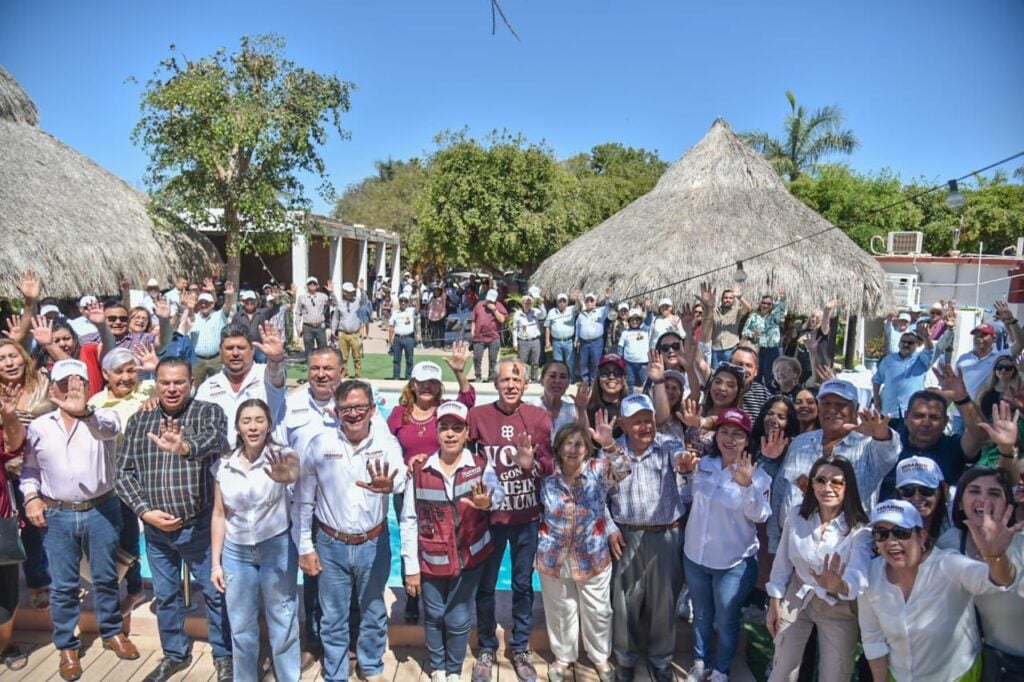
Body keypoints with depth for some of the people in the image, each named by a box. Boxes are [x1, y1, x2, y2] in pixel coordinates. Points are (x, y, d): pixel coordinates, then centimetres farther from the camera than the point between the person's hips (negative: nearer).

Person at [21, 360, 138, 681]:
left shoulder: (102, 418, -7)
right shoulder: (38, 426, 2)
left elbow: (111, 428, -32)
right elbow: (29, 468, 12)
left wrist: (83, 411, -51)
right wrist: (30, 497, -5)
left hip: (101, 511, -1)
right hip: (57, 515, 1)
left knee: (105, 578, 13)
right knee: (63, 585, 9)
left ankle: (112, 632, 32)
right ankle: (67, 646, 25)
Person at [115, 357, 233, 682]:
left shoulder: (209, 412, -10)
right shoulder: (138, 420, 1)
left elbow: (214, 441, -32)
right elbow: (124, 473, 3)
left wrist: (185, 447, -54)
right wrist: (145, 511, -9)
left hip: (200, 525, -3)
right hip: (156, 528, 4)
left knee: (215, 593, 10)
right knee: (165, 595, 19)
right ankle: (175, 654, 40)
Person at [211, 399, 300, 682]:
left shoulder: (281, 456, -14)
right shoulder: (223, 464, -3)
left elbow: (295, 470, -40)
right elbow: (219, 515, 4)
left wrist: (287, 476, -64)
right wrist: (215, 563, 4)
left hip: (277, 548, -3)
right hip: (236, 552, 3)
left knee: (282, 622, 10)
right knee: (241, 625, 15)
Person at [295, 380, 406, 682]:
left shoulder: (387, 443, -13)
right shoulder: (319, 445, -11)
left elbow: (401, 477, -34)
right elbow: (303, 501, -2)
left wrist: (389, 484, -58)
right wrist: (304, 547, 0)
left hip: (373, 544, 0)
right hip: (331, 545, 0)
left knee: (373, 612, 19)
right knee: (333, 617, 15)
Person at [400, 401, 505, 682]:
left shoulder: (481, 467, -10)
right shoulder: (420, 471, -9)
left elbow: (498, 492, -33)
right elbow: (408, 521, -3)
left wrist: (486, 501, -57)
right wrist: (410, 566, -2)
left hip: (469, 558, -1)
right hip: (431, 561, 1)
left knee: (458, 620, 10)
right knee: (433, 617, 16)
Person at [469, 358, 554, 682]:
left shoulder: (539, 417, -5)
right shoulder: (477, 416, -6)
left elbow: (552, 463, -8)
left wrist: (532, 463, -27)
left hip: (527, 516, 1)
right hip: (488, 514, 0)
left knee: (523, 585, 14)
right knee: (485, 585, 13)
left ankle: (520, 649, 33)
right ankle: (487, 649, 34)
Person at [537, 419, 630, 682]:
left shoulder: (598, 470, -12)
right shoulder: (547, 475, -8)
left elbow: (624, 469, -31)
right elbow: (542, 512, 5)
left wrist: (610, 444, -47)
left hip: (592, 556, 0)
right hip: (554, 557, 1)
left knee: (597, 611, 16)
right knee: (560, 610, 18)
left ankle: (600, 656, 41)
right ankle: (563, 656, 41)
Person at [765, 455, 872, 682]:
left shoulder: (860, 530, -21)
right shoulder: (797, 516, -12)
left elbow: (860, 575, -38)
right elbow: (782, 564, 0)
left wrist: (839, 586, -59)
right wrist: (774, 604, 4)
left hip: (839, 609, -2)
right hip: (796, 601, 2)